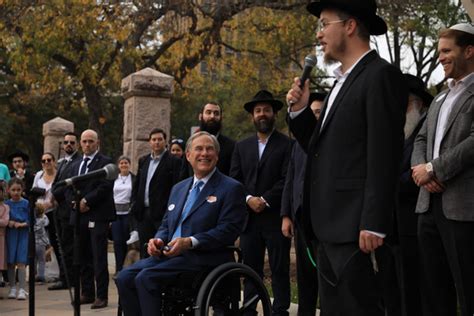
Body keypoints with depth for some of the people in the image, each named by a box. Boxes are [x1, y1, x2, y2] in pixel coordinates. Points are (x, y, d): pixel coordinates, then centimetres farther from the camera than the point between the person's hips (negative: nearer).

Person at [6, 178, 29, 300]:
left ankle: (22, 290, -7)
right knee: (10, 263, 7)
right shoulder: (6, 204, 5)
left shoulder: (26, 204, 0)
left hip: (23, 234, -2)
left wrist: (22, 224, -16)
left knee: (21, 263, -8)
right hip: (10, 235, 2)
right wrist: (8, 222, -14)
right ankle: (12, 288, 19)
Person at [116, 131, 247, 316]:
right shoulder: (178, 188, 21)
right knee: (124, 277, -12)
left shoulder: (231, 188, -2)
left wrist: (190, 242, -21)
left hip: (203, 259, -7)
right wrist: (158, 240, 0)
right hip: (169, 254, 7)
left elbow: (229, 230, -11)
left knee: (146, 277, -24)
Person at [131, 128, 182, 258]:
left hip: (162, 213, -6)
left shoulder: (174, 162, -4)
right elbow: (136, 185, 19)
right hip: (143, 213, 6)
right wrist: (135, 204, 8)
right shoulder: (143, 160, 15)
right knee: (144, 251, 10)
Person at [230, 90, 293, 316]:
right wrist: (248, 199, -8)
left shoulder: (287, 144, 1)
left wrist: (265, 200, -14)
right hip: (249, 216, 4)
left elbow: (288, 179, -8)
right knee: (250, 270, 7)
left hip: (276, 217, -4)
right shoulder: (241, 146, 14)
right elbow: (233, 180, 8)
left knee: (280, 270, 1)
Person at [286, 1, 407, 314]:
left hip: (357, 229, -9)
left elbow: (384, 156, -17)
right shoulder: (343, 81, 18)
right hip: (331, 228, 9)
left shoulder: (381, 75, -9)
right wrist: (300, 111, 5)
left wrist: (373, 225, -20)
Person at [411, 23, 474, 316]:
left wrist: (434, 169, -14)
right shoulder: (440, 98, 21)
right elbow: (422, 139, 18)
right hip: (430, 203, 8)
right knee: (433, 289, 14)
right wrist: (420, 169, -2)